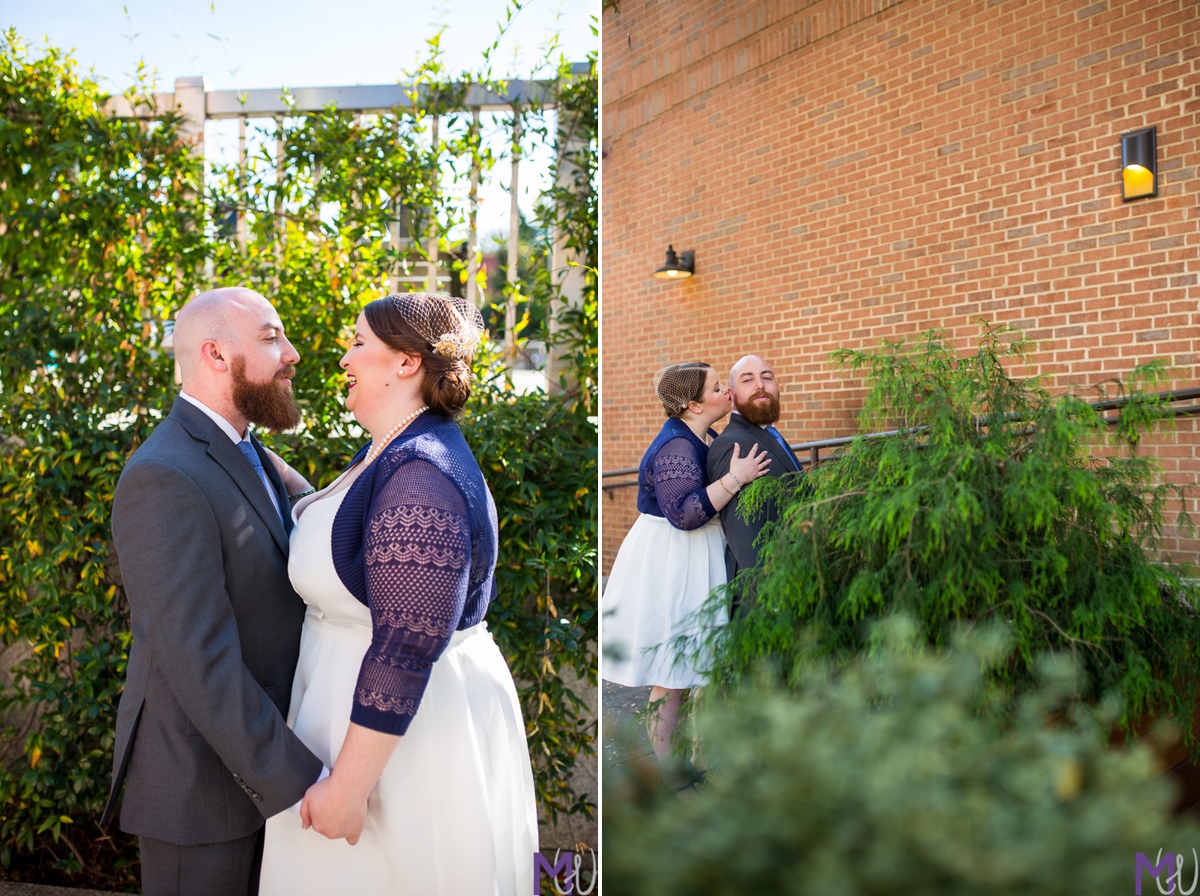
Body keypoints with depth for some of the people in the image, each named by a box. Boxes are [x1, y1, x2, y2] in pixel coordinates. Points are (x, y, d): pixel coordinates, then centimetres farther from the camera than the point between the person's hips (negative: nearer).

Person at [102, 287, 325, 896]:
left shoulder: (243, 456, 9)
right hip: (198, 781, -9)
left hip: (259, 758, 9)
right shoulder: (164, 479, -23)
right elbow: (199, 663, -27)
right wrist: (302, 781, -26)